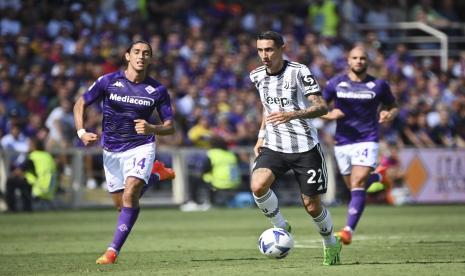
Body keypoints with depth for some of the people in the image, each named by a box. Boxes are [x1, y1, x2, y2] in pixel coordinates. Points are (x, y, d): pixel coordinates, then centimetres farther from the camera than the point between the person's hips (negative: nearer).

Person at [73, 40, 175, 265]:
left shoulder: (158, 90, -8)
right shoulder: (108, 82, -9)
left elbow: (170, 127, -3)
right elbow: (80, 104, 2)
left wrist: (151, 129, -25)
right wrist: (81, 132, -14)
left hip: (141, 147, -2)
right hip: (111, 151, 2)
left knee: (130, 196, -24)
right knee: (122, 205, 11)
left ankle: (113, 250, -18)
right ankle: (154, 174, 39)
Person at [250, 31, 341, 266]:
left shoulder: (299, 72, -12)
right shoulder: (257, 76, 5)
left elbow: (321, 107, -18)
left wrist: (292, 115, -32)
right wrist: (261, 135, 16)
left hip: (305, 148, -4)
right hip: (274, 147, 4)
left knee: (312, 205, 2)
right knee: (257, 186, -24)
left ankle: (331, 244, 30)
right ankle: (281, 228, 0)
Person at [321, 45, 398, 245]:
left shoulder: (378, 85, 1)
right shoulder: (336, 83, 3)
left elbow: (392, 107, 14)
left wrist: (389, 115, -10)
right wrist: (329, 115, -13)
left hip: (367, 141, -3)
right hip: (342, 142, 3)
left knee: (357, 186, -18)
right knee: (354, 188, 13)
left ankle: (349, 230, -23)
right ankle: (378, 178, 47)